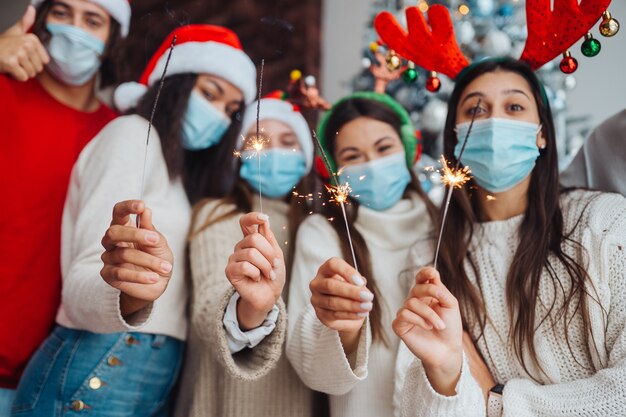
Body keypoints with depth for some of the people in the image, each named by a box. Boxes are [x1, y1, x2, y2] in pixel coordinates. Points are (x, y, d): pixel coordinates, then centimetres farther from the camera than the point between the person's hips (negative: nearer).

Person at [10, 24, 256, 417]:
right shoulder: (132, 133, -6)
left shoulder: (179, 170, 21)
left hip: (157, 381, 9)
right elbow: (81, 283, -22)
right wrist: (127, 296, -40)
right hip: (96, 376, -9)